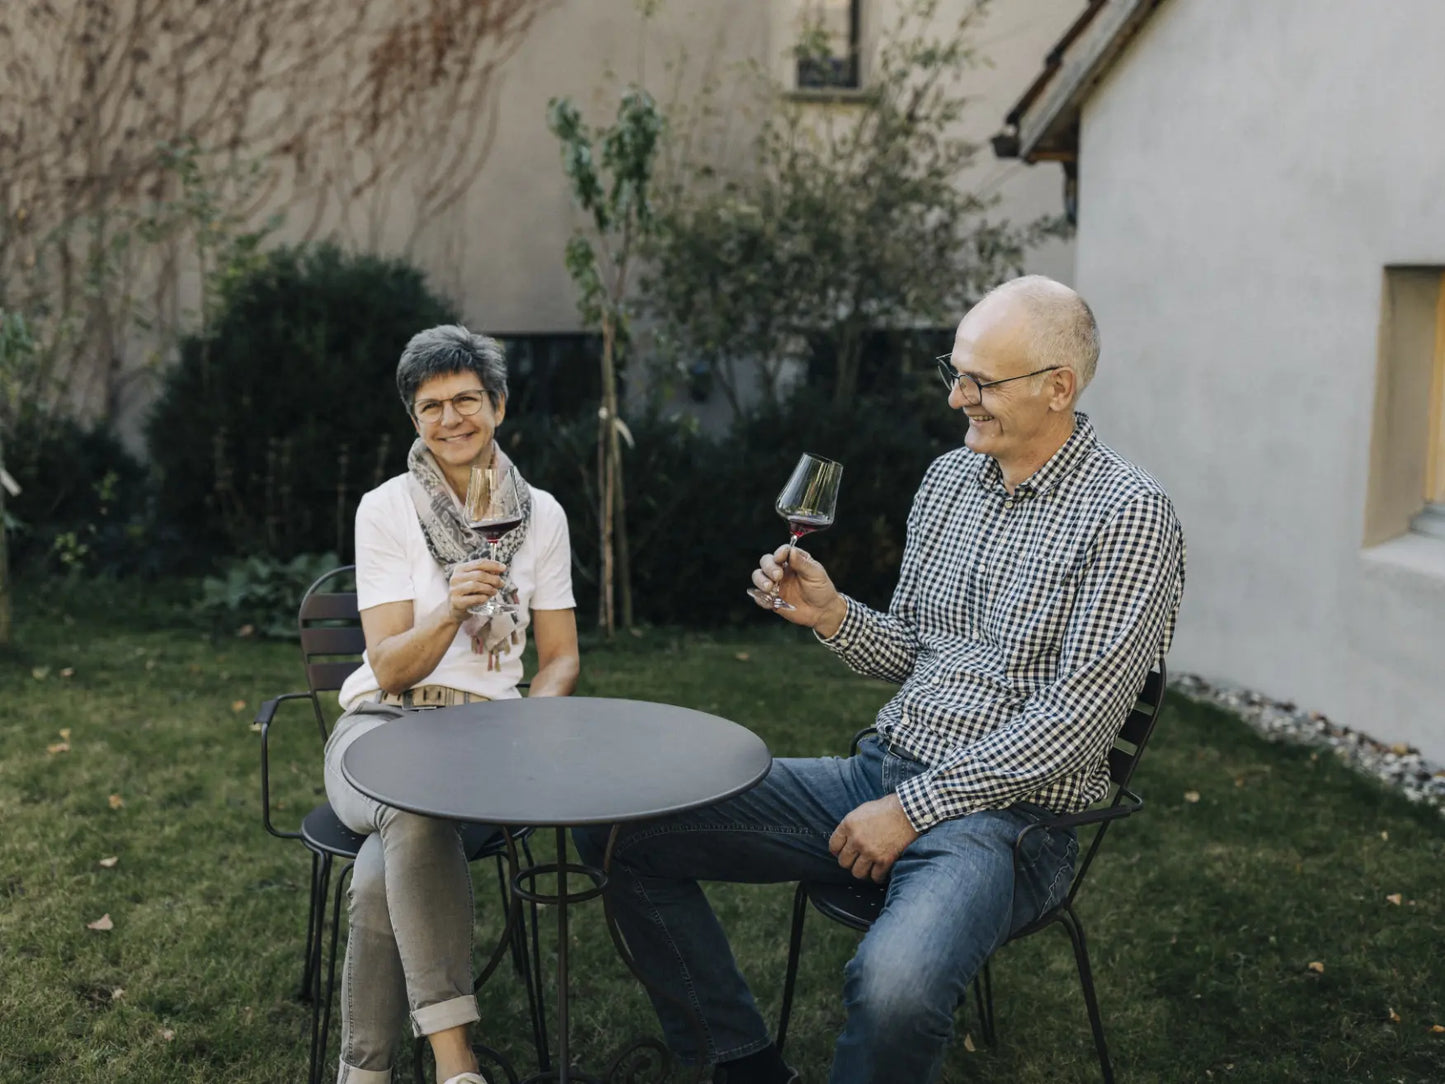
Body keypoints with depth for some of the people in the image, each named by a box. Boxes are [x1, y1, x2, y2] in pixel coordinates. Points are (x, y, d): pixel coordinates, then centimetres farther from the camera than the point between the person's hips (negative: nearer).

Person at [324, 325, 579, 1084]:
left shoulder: (540, 513, 5)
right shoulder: (386, 509, -3)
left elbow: (559, 658, 10)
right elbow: (390, 669, -10)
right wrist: (453, 609, -29)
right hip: (382, 725, -1)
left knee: (382, 875, -31)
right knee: (417, 814, -38)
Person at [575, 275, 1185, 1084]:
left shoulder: (1128, 515, -12)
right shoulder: (949, 478, 10)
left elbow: (1076, 717, -17)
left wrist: (914, 807, -17)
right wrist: (831, 615, -4)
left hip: (1004, 812, -7)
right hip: (884, 771, 7)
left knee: (895, 986, -39)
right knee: (626, 829, -3)